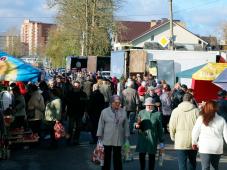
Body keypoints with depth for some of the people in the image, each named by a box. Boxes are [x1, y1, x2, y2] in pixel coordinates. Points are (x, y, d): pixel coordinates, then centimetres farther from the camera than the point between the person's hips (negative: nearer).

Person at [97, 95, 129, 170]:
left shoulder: (123, 112, 5)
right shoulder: (105, 112, 1)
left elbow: (126, 125, 9)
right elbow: (101, 125, 2)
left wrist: (126, 136, 7)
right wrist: (99, 136, 0)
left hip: (118, 140, 1)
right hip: (107, 140, -1)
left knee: (117, 158, 6)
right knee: (106, 158, 5)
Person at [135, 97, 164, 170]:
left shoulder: (157, 114, 0)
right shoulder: (141, 112, 6)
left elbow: (160, 128, 3)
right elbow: (137, 123, 13)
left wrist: (161, 141, 3)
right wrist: (136, 125, -13)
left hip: (152, 138, -1)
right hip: (142, 137, 2)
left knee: (152, 156, 5)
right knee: (141, 155, 3)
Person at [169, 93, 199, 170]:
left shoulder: (176, 111, -2)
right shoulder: (196, 111, -4)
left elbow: (172, 126, -2)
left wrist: (173, 137, 14)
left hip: (180, 141, -1)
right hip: (193, 142, 1)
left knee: (182, 164, 1)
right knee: (192, 162, 21)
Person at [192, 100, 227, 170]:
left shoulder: (201, 119, -4)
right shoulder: (221, 120, 1)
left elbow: (195, 132, -3)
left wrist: (194, 143, 11)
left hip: (205, 147, -3)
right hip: (218, 148, 3)